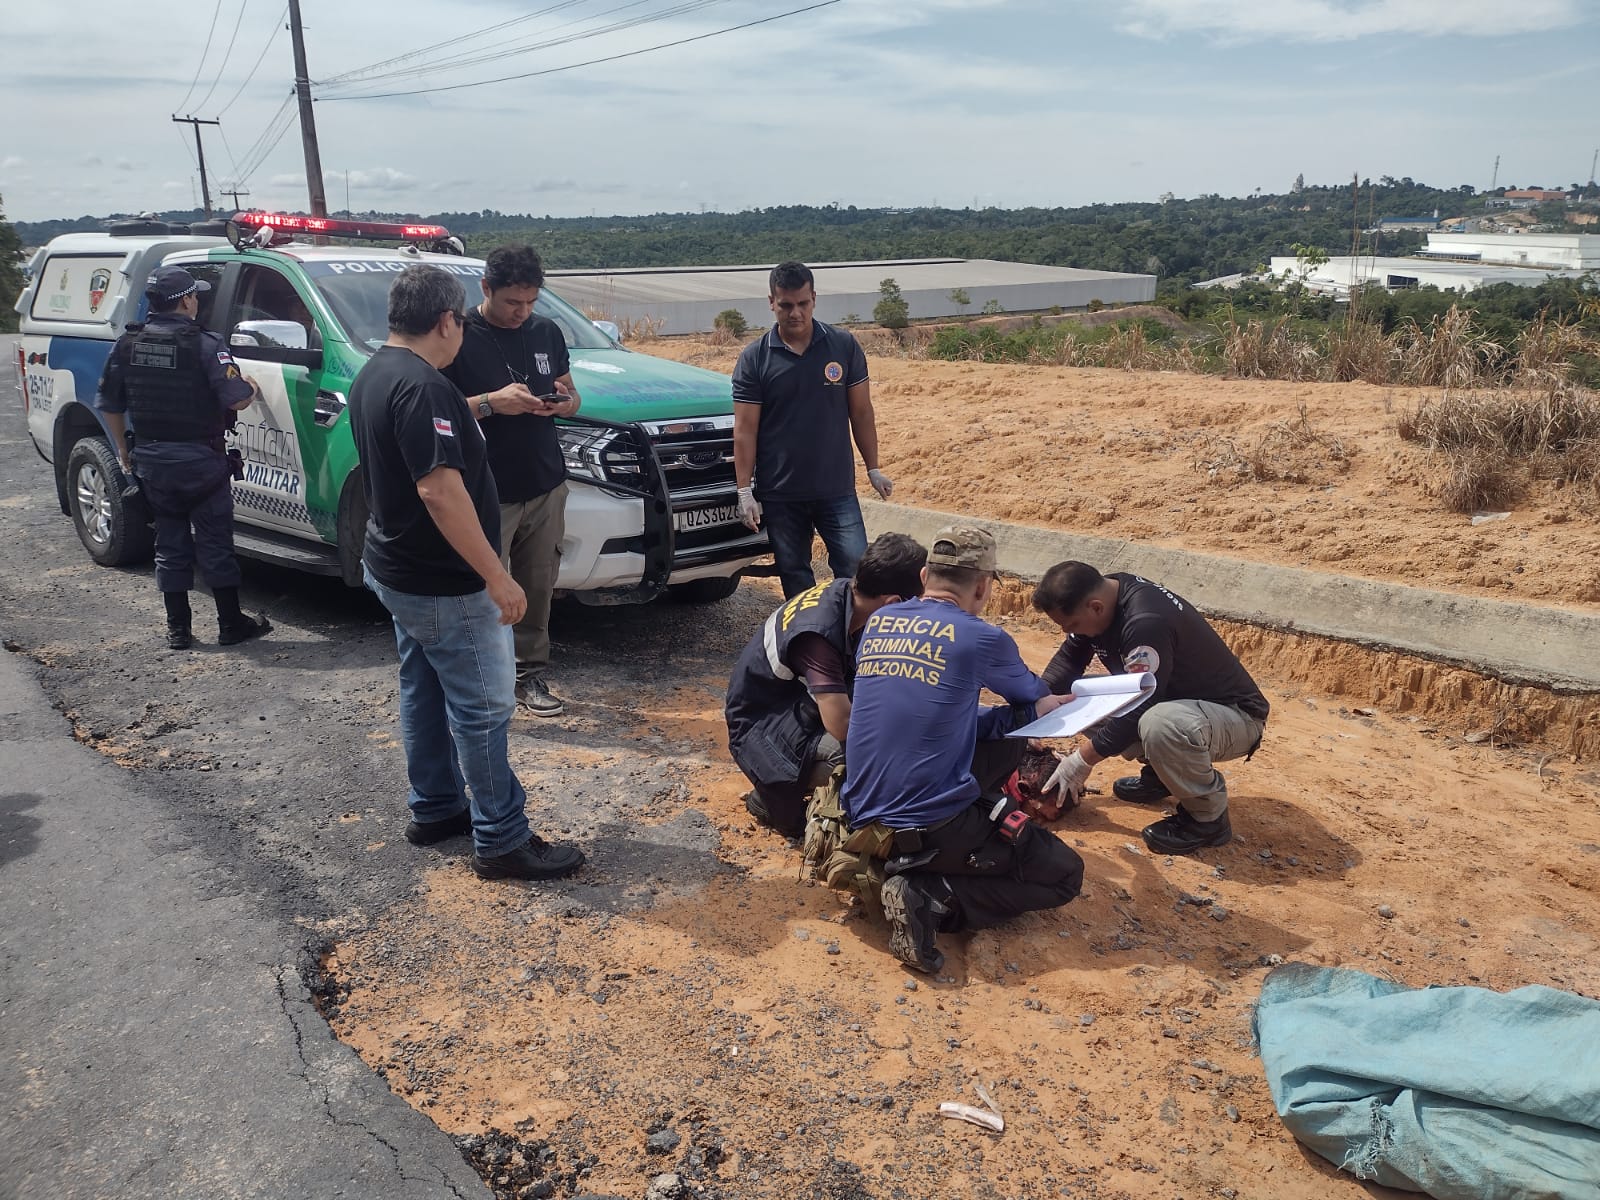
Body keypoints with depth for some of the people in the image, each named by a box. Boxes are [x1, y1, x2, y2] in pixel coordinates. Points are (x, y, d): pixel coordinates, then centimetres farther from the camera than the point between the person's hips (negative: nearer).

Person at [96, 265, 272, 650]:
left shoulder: (126, 345, 4)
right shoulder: (204, 345, -14)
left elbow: (110, 406, 8)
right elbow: (236, 399, -18)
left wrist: (124, 451, 20)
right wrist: (253, 390, 5)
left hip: (151, 462, 5)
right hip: (200, 461, -5)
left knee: (170, 545, 12)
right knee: (215, 545, 4)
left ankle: (178, 629, 16)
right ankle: (232, 625, 10)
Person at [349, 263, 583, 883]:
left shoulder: (372, 376, 8)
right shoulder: (422, 386, -24)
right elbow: (439, 489, -30)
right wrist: (496, 577, -27)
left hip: (395, 568, 10)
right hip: (442, 583, -10)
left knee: (424, 688, 19)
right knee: (483, 706, -2)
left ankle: (433, 808, 33)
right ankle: (501, 840, 7)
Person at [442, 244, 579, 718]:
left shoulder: (547, 332, 11)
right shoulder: (460, 337, -6)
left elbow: (572, 396, 19)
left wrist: (564, 401, -5)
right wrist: (491, 402, -22)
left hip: (546, 488, 5)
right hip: (486, 494, -5)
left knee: (538, 589, 8)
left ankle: (530, 674, 19)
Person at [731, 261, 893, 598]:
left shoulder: (844, 346, 0)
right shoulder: (754, 358, -2)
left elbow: (861, 412, 6)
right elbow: (745, 430, -3)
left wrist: (873, 469, 6)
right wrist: (744, 491, -7)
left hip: (837, 490, 0)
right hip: (779, 495, 0)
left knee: (856, 570, -3)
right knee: (795, 578, 11)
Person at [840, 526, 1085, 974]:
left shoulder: (878, 623, 5)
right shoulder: (981, 639, -11)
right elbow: (1031, 693, 12)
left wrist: (1029, 712, 12)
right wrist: (1035, 706, 37)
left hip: (863, 819, 8)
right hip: (932, 827, -7)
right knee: (1065, 874, 10)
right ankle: (932, 898, -9)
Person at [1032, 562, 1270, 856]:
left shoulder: (1146, 622, -34)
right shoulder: (1101, 596, -8)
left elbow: (1138, 709, -30)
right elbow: (1068, 659, 3)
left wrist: (1083, 760, -21)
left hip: (1234, 713, -9)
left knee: (1158, 724, -40)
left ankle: (1208, 817, -13)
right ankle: (1160, 774, 14)